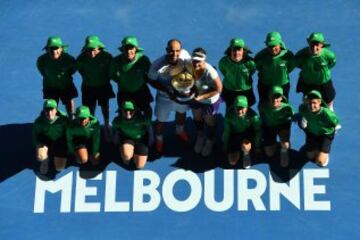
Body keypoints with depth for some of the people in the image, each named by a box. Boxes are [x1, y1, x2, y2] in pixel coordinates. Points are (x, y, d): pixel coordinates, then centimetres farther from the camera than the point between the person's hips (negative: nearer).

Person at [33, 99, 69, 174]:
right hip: (45, 141, 0)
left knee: (59, 168, -4)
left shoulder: (63, 119, -27)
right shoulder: (39, 121, -23)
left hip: (59, 142, 0)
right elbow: (35, 135, -4)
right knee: (40, 157, -30)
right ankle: (45, 160, 12)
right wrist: (38, 147, -5)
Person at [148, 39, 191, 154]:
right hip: (165, 97, -3)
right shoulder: (158, 65, -37)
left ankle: (180, 131, 65)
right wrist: (168, 91, -27)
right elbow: (151, 81, -18)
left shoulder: (184, 55, -30)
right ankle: (159, 139, 51)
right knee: (161, 121, 18)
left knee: (181, 113, 32)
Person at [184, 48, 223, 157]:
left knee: (209, 121, 22)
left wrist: (202, 97, -29)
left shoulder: (210, 72, -40)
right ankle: (200, 137, 60)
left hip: (209, 100, -4)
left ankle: (210, 141, 52)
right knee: (197, 118, 29)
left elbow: (218, 89, -26)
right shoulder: (189, 67, -28)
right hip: (195, 97, 4)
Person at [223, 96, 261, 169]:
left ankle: (246, 155, 2)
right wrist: (225, 145, 4)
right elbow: (226, 131, -8)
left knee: (245, 146, -39)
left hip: (248, 134, -2)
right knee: (232, 162, -3)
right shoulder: (229, 115, -24)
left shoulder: (253, 115, -28)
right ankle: (237, 151, 33)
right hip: (235, 135, 2)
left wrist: (257, 146, -2)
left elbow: (257, 131, -12)